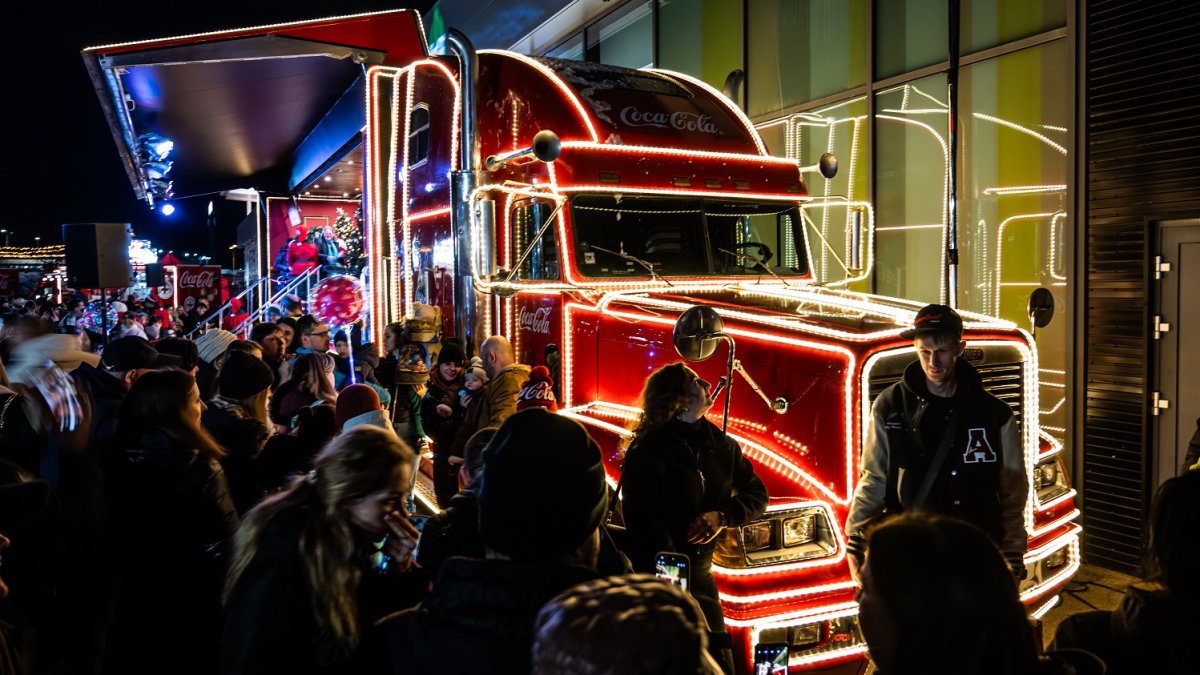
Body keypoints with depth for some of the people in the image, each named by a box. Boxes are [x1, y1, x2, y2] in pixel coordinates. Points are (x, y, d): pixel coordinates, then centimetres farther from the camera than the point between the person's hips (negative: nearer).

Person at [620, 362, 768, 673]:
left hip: (699, 572, 6)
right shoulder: (647, 451, -15)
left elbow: (756, 493, 9)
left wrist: (722, 516, -11)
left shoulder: (721, 445, 5)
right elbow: (644, 520, -22)